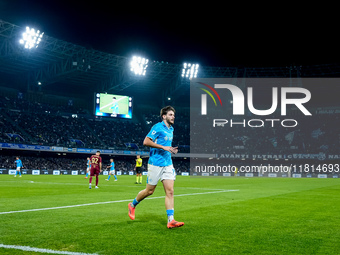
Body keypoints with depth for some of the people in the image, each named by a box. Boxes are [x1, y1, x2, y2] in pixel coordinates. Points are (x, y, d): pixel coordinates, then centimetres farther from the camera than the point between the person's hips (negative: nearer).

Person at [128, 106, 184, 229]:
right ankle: (133, 204, 30)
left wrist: (171, 149, 11)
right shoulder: (158, 127, -10)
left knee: (170, 191, -4)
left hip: (168, 164, 7)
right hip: (155, 163, -7)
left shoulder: (171, 129, 15)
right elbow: (146, 142, -18)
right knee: (149, 191, 4)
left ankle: (170, 220, -6)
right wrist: (164, 147, -20)